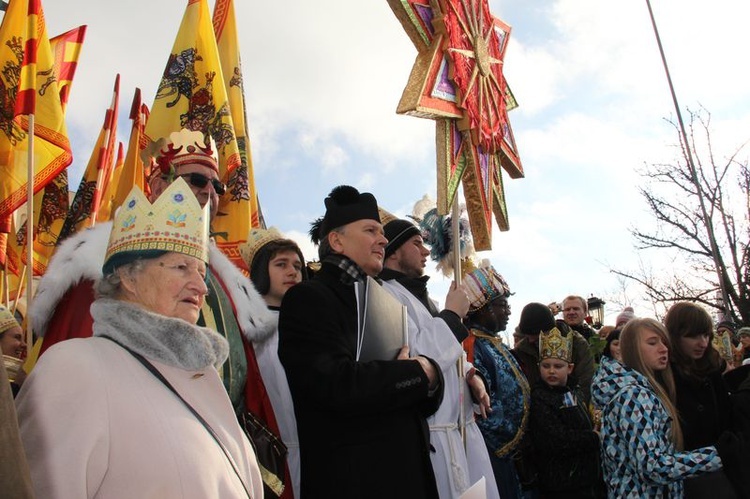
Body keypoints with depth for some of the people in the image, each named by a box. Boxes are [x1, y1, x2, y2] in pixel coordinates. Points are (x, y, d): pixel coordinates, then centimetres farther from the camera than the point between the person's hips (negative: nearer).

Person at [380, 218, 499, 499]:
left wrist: (470, 374, 6)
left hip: (460, 425, 9)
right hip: (432, 431, -9)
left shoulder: (418, 294, 18)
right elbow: (416, 356, -25)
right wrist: (452, 314, -11)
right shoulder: (385, 294, -14)